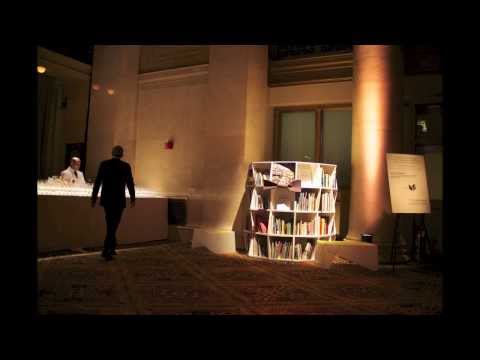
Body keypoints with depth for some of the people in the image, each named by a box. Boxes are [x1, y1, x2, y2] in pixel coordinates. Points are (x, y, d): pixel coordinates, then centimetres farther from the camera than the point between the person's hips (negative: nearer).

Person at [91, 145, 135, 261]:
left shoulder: (104, 164, 0)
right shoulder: (126, 166, -6)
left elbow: (97, 182, -1)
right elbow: (130, 183, -1)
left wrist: (94, 198, 5)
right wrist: (132, 198, 11)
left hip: (106, 199, 3)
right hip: (119, 200, -3)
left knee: (110, 224, 18)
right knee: (113, 225, 3)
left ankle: (111, 247, 25)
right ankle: (106, 251, -1)